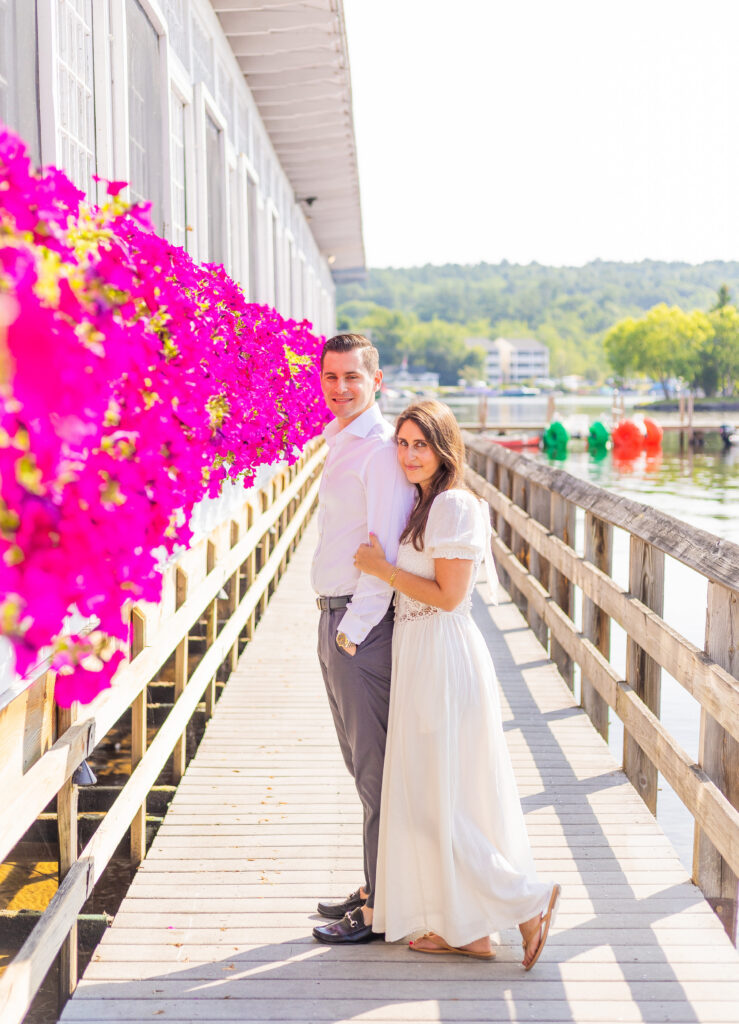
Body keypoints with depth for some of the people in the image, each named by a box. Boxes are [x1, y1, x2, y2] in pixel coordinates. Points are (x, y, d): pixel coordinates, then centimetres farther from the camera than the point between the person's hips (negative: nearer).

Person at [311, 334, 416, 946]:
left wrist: (354, 630, -18)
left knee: (376, 769, 0)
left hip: (364, 623, -10)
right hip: (336, 618, 10)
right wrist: (336, 624, 15)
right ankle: (376, 888, 31)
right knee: (362, 762, 18)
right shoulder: (339, 442, 15)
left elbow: (387, 552, -20)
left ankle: (383, 909, 11)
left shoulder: (381, 448, -16)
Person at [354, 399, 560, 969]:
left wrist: (382, 569, -13)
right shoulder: (423, 505, 15)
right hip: (420, 658, 10)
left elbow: (448, 595, -19)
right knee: (428, 796, 13)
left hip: (444, 659, -10)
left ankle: (526, 899, 9)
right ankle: (464, 929, 21)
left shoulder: (456, 506, -15)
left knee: (442, 799, -3)